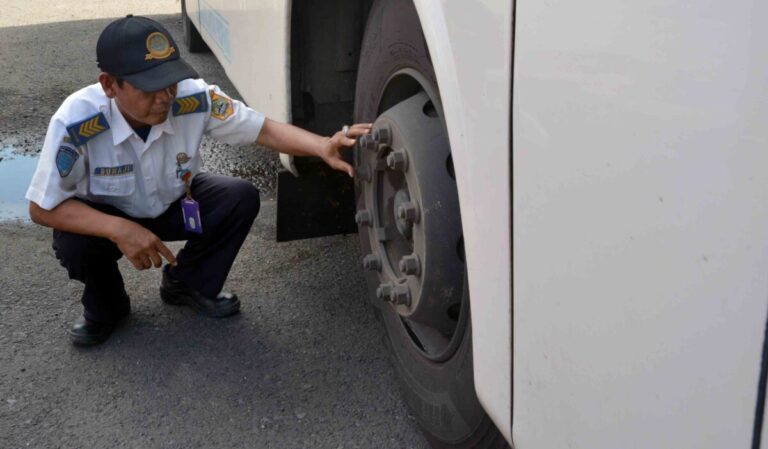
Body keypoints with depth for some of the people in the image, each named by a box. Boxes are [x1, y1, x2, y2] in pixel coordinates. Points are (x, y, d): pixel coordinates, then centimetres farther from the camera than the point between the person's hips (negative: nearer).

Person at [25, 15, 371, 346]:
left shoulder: (194, 98, -29)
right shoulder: (76, 122, -35)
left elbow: (264, 129, -24)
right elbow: (43, 208, -27)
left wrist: (323, 147, -44)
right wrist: (119, 229, -42)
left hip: (174, 203, 3)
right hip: (107, 216, -3)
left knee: (241, 198, -19)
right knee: (73, 244, -33)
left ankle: (188, 283, 6)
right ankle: (105, 309, 4)